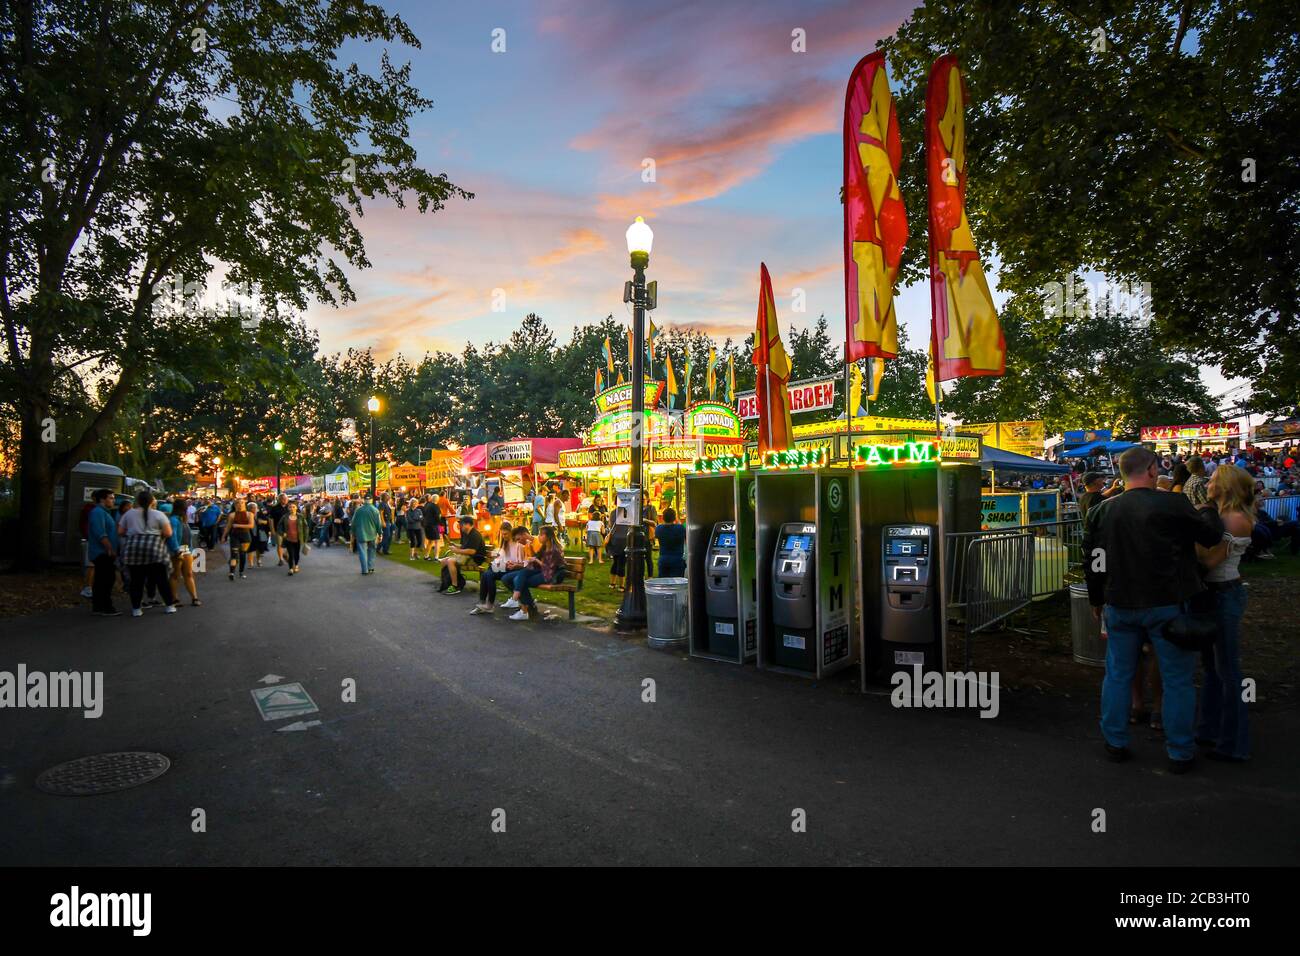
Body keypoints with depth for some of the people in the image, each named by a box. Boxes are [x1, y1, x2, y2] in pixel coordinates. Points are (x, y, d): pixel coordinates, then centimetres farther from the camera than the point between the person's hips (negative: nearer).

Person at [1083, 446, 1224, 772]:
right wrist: (1207, 511, 21)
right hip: (1167, 605, -3)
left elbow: (1091, 561, 5)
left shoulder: (1102, 510, -1)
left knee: (1118, 675, 14)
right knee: (1177, 680, 10)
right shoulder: (1173, 504, -14)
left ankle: (1115, 743, 24)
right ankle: (1180, 753, 20)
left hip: (1120, 606, 4)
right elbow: (1211, 536, 0)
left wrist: (1096, 600, 18)